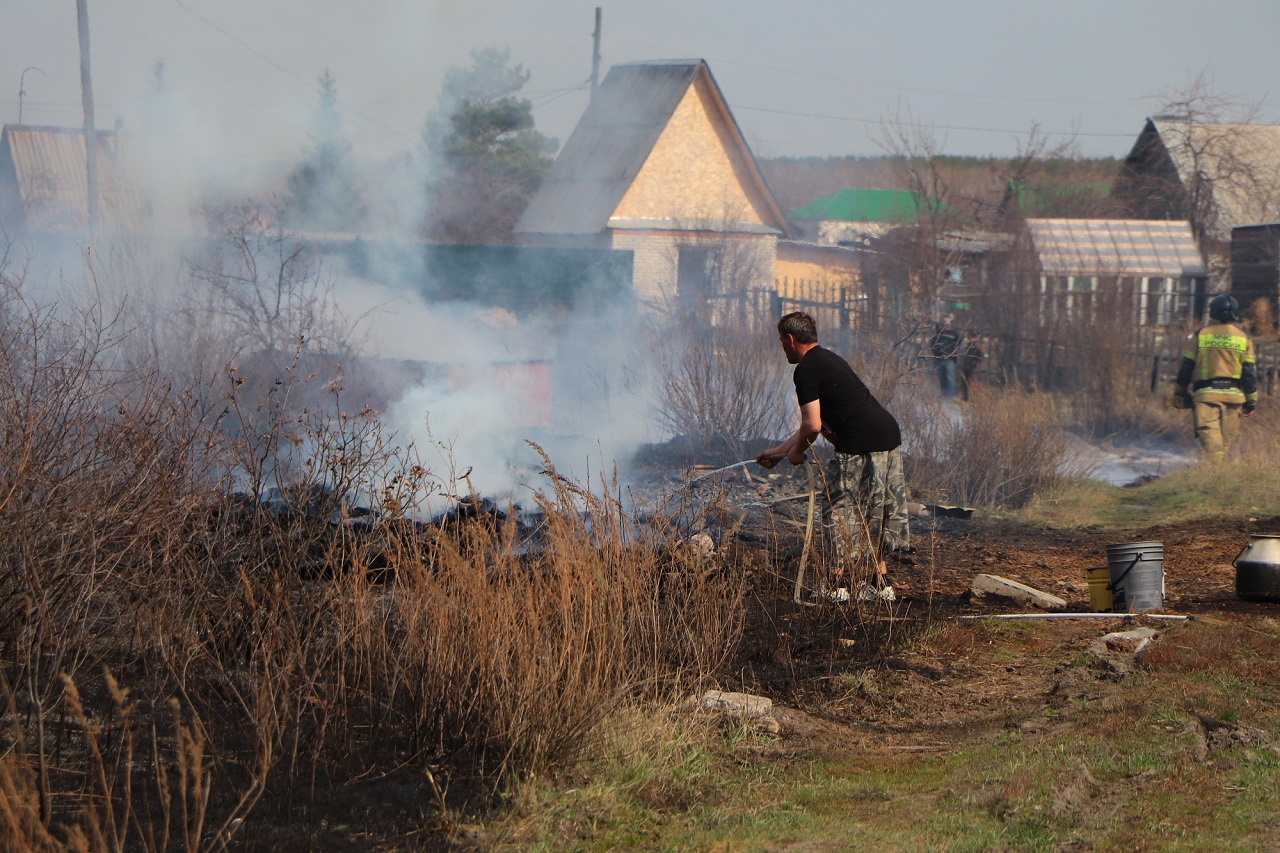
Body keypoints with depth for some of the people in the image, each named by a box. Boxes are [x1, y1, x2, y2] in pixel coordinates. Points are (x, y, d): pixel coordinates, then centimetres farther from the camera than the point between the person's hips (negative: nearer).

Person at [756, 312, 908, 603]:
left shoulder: (806, 370, -7)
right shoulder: (829, 359, 24)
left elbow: (812, 426, -15)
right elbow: (820, 422, 31)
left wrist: (797, 451, 6)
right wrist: (778, 451, 36)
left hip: (861, 446, -9)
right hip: (889, 436, 9)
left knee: (841, 510, 2)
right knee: (875, 513, 16)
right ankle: (880, 584, 19)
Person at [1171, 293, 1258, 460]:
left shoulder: (1199, 336, 3)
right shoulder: (1243, 338, 5)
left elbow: (1185, 367, 5)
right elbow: (1250, 373, 5)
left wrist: (1179, 393, 15)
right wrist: (1251, 401, 11)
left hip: (1205, 394, -2)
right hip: (1233, 395, 2)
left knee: (1209, 435, -8)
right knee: (1227, 439, 11)